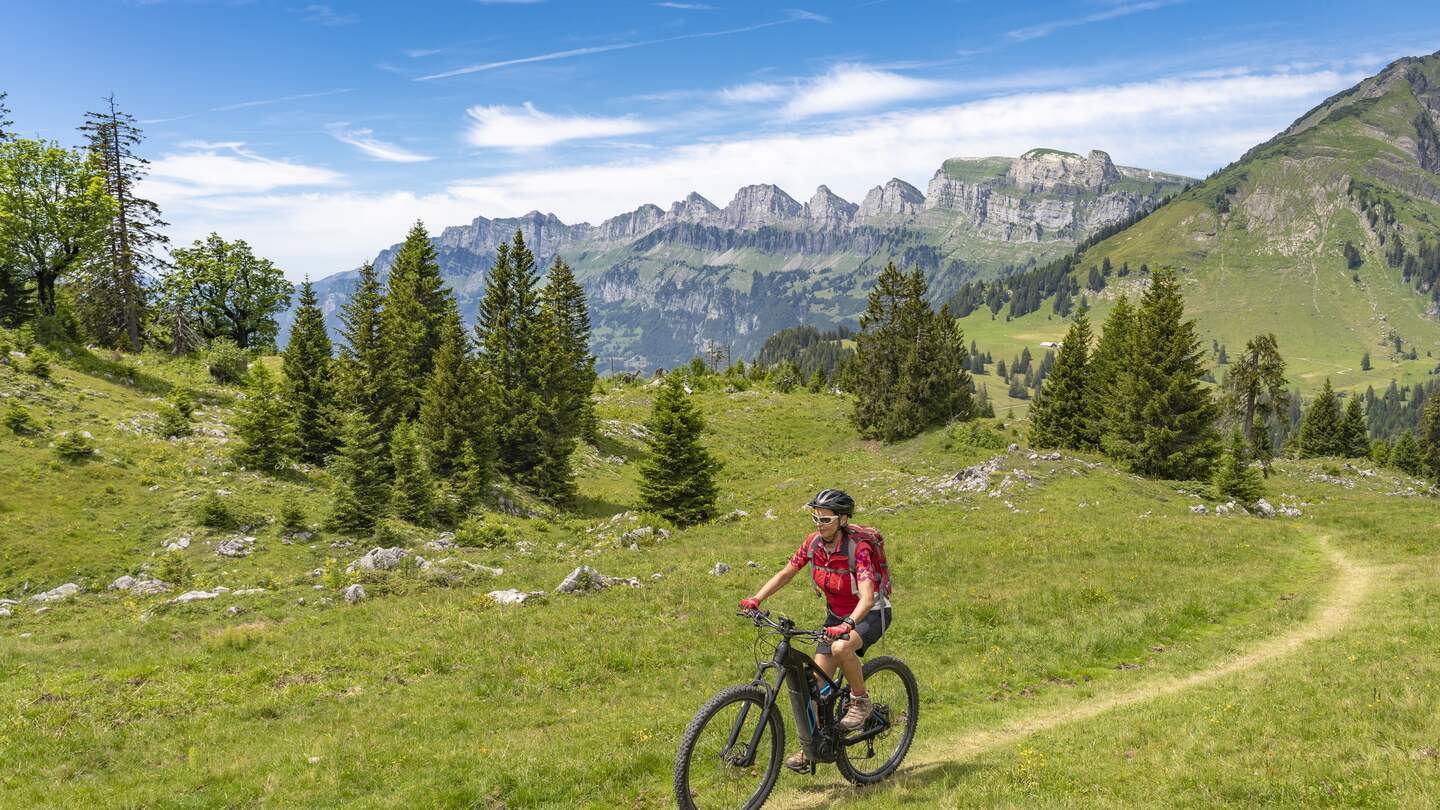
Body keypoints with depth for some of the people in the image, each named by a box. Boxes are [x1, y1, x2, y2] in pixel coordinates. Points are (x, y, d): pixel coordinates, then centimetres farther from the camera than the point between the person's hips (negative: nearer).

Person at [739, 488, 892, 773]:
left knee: (841, 648, -36)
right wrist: (756, 599, -18)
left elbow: (867, 597, -39)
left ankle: (861, 701, -10)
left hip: (870, 613, -6)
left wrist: (848, 625, -56)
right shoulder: (814, 542, -11)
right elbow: (785, 573, -3)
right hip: (837, 615, 6)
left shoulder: (858, 547, -29)